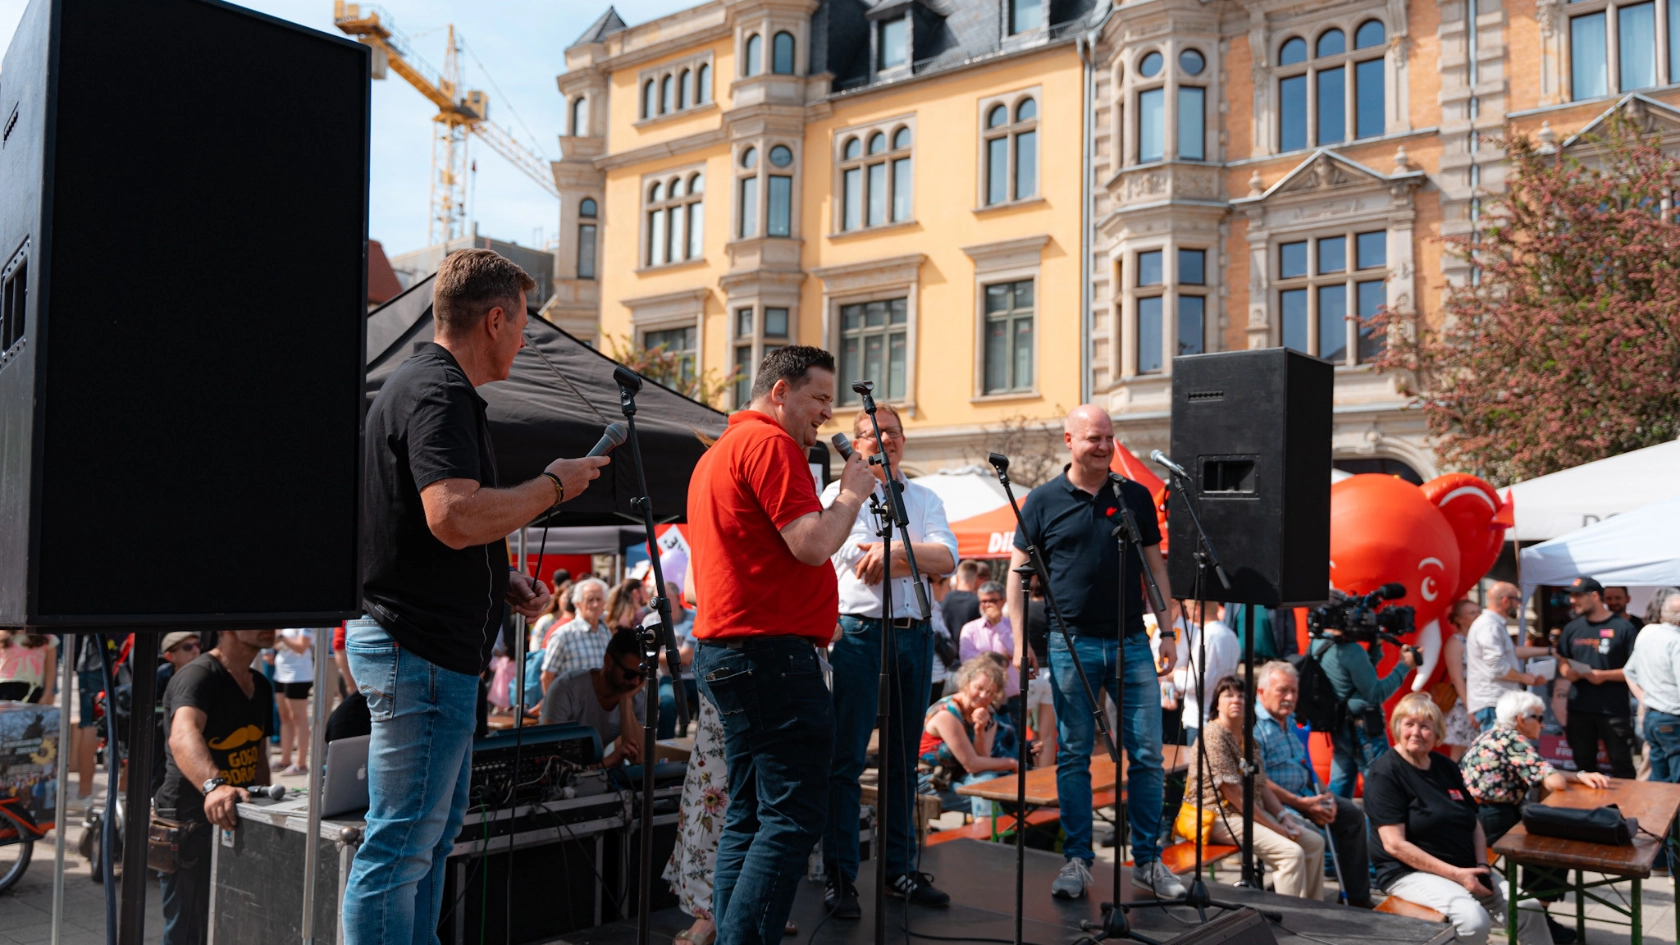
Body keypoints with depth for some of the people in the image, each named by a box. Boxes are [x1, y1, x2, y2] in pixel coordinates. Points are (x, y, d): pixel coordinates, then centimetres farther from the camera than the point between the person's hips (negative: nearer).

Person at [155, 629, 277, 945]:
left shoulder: (261, 686, 9)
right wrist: (214, 785, -53)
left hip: (238, 821, 8)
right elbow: (183, 735, -36)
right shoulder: (198, 675, -17)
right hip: (191, 826, -8)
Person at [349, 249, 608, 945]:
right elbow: (455, 517, -31)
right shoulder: (439, 393, -16)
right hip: (422, 651, -11)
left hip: (434, 647, 11)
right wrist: (553, 485, -16)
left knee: (436, 829, 20)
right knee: (402, 846, -3)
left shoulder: (421, 384, 18)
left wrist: (503, 582, 14)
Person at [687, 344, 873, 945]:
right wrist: (852, 494, -2)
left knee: (751, 815, 13)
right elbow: (812, 545, -18)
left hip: (727, 651, 11)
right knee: (794, 816, -9)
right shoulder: (771, 443, -10)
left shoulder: (716, 454, 22)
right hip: (772, 649, -11)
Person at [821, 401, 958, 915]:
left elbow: (947, 557, -1)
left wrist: (892, 550, -13)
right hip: (858, 632, -4)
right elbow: (861, 566, -7)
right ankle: (840, 876, 3)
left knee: (904, 758, 10)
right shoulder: (839, 494, 6)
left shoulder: (925, 499, 16)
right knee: (846, 758, -4)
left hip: (915, 635, 4)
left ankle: (900, 868, 20)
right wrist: (913, 557, -4)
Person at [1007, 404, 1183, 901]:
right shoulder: (1043, 501, 3)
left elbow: (1155, 567, 12)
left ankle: (1148, 860, 15)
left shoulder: (1135, 497, 9)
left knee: (1147, 754, 3)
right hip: (1072, 643, -2)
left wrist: (1168, 631, 6)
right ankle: (1077, 860, 14)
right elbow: (1020, 571, 4)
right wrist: (1020, 639, -3)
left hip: (1132, 642, 2)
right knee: (1073, 755, 4)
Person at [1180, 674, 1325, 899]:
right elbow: (1233, 792, -19)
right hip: (1220, 817, -9)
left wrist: (1283, 816, -4)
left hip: (1253, 813, 9)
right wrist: (1275, 827, -17)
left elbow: (1262, 785, 13)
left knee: (1315, 842, 5)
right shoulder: (1214, 735, -15)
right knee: (1292, 852, -22)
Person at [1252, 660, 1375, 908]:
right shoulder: (1254, 726, -17)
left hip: (1302, 794, 10)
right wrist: (1301, 804, -22)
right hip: (1274, 802, -10)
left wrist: (1322, 795, 5)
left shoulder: (1289, 720, 14)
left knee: (1352, 813, 6)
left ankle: (1358, 897, 14)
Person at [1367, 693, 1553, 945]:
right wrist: (1455, 874, -20)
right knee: (1474, 919, -30)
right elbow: (1395, 844, -18)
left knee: (1529, 912, -7)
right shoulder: (1384, 773, -12)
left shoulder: (1445, 766, 11)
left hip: (1466, 869, 7)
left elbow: (1474, 823, 14)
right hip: (1412, 872, -7)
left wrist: (1482, 866, -5)